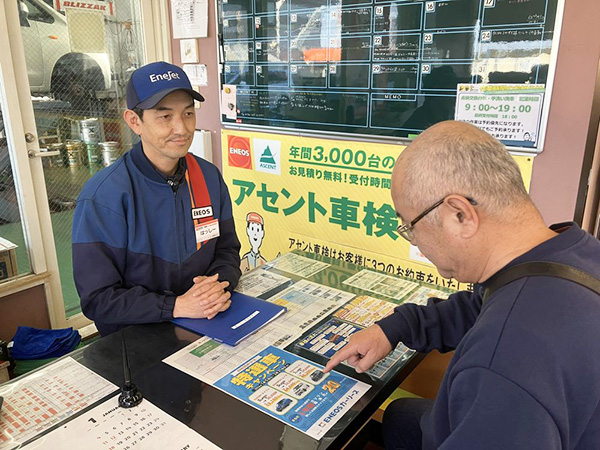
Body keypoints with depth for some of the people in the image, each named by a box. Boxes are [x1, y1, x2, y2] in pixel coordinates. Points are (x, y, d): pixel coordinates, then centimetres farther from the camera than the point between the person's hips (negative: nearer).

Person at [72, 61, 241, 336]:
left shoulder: (209, 177, 3)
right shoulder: (102, 198, -14)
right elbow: (98, 299, -12)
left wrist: (219, 284, -10)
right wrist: (176, 306, -21)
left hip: (209, 326, 4)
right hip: (136, 340, -3)